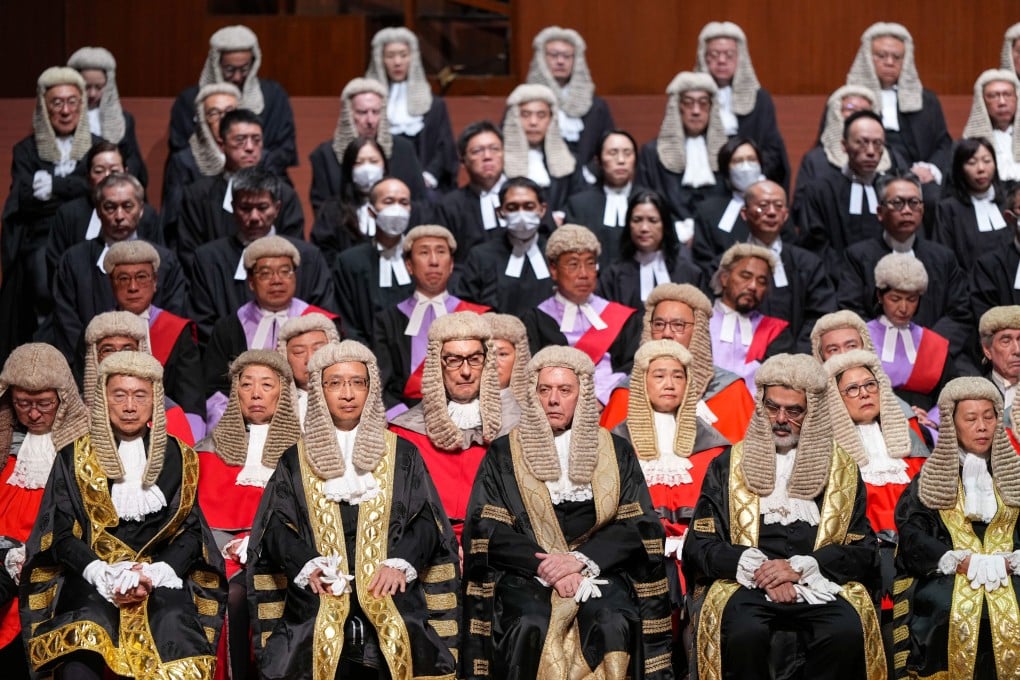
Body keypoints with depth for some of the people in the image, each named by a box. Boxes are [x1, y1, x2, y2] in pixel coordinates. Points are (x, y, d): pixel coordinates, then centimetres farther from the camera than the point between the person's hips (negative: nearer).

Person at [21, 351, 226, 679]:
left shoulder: (179, 458, 14)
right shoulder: (74, 458, 11)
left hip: (162, 576, 1)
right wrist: (104, 575, -14)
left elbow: (190, 531, 9)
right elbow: (62, 534, 4)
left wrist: (156, 574, -11)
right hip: (90, 578, -1)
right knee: (84, 630, -34)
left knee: (174, 624, -32)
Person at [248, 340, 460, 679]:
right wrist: (307, 565, -11)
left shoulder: (402, 454, 13)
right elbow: (276, 527, 6)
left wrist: (400, 562, -10)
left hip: (392, 604, 0)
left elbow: (427, 520, 7)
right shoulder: (296, 460, 14)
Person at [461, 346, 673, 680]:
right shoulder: (503, 454, 11)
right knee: (531, 625, -32)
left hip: (599, 570, 1)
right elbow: (487, 529, 1)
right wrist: (546, 567, -14)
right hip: (526, 574, 0)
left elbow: (638, 525, 3)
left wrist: (581, 559, -13)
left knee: (613, 625, -31)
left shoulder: (616, 452, 13)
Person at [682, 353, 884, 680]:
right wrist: (760, 569, -10)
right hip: (746, 585, -1)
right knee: (744, 632, -35)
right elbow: (699, 545, 7)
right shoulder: (727, 465, 14)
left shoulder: (843, 469, 16)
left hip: (820, 587, 1)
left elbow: (862, 552, 8)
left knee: (847, 633, -32)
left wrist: (800, 567, -9)